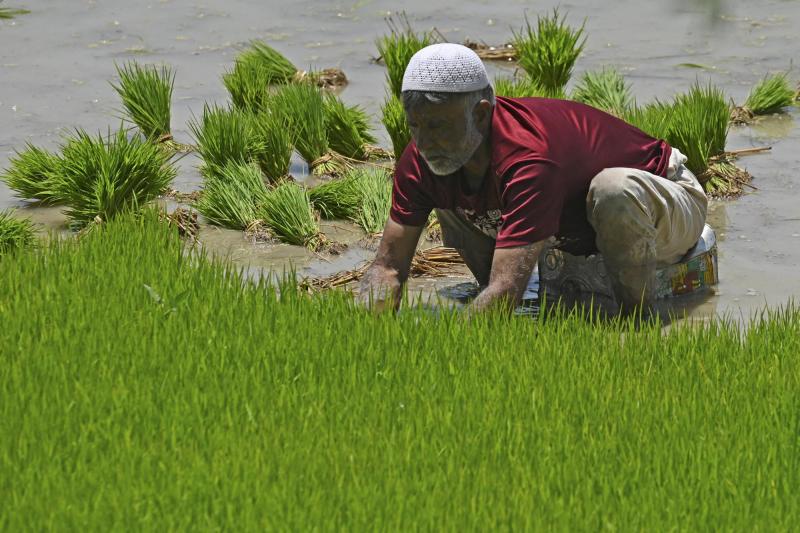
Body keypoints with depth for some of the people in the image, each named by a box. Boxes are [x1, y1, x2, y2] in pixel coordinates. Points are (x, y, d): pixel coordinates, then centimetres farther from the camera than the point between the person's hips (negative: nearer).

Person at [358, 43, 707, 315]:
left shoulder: (528, 158, -41)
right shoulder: (425, 158, -18)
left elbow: (506, 289, -46)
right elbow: (388, 265, -17)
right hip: (575, 232, 7)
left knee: (614, 189, -42)